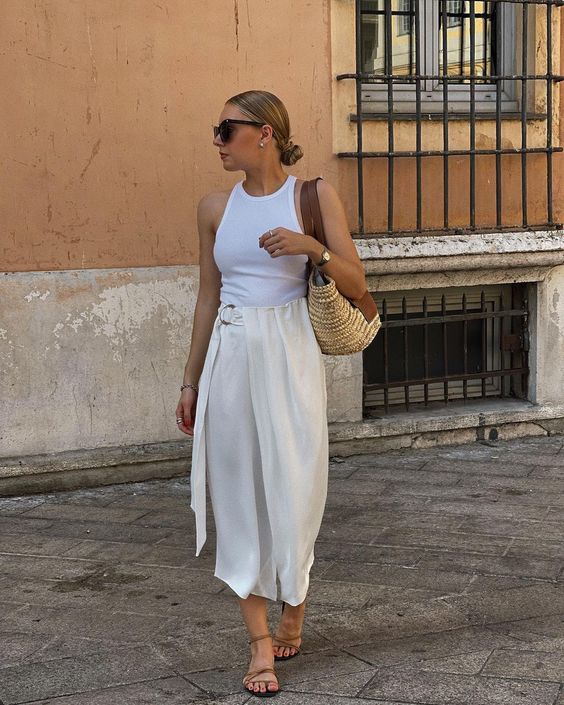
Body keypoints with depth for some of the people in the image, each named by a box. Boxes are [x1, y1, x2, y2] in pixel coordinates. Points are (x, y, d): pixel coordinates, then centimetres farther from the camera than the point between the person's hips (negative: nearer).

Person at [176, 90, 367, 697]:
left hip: (290, 356, -3)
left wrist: (313, 249, -18)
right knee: (239, 490, 1)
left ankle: (292, 617, 27)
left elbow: (356, 285, 0)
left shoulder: (314, 196, 0)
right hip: (230, 357, 3)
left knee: (293, 487, 3)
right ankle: (260, 643, 7)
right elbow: (208, 297, 14)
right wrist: (191, 380, 14)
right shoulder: (215, 208, 9)